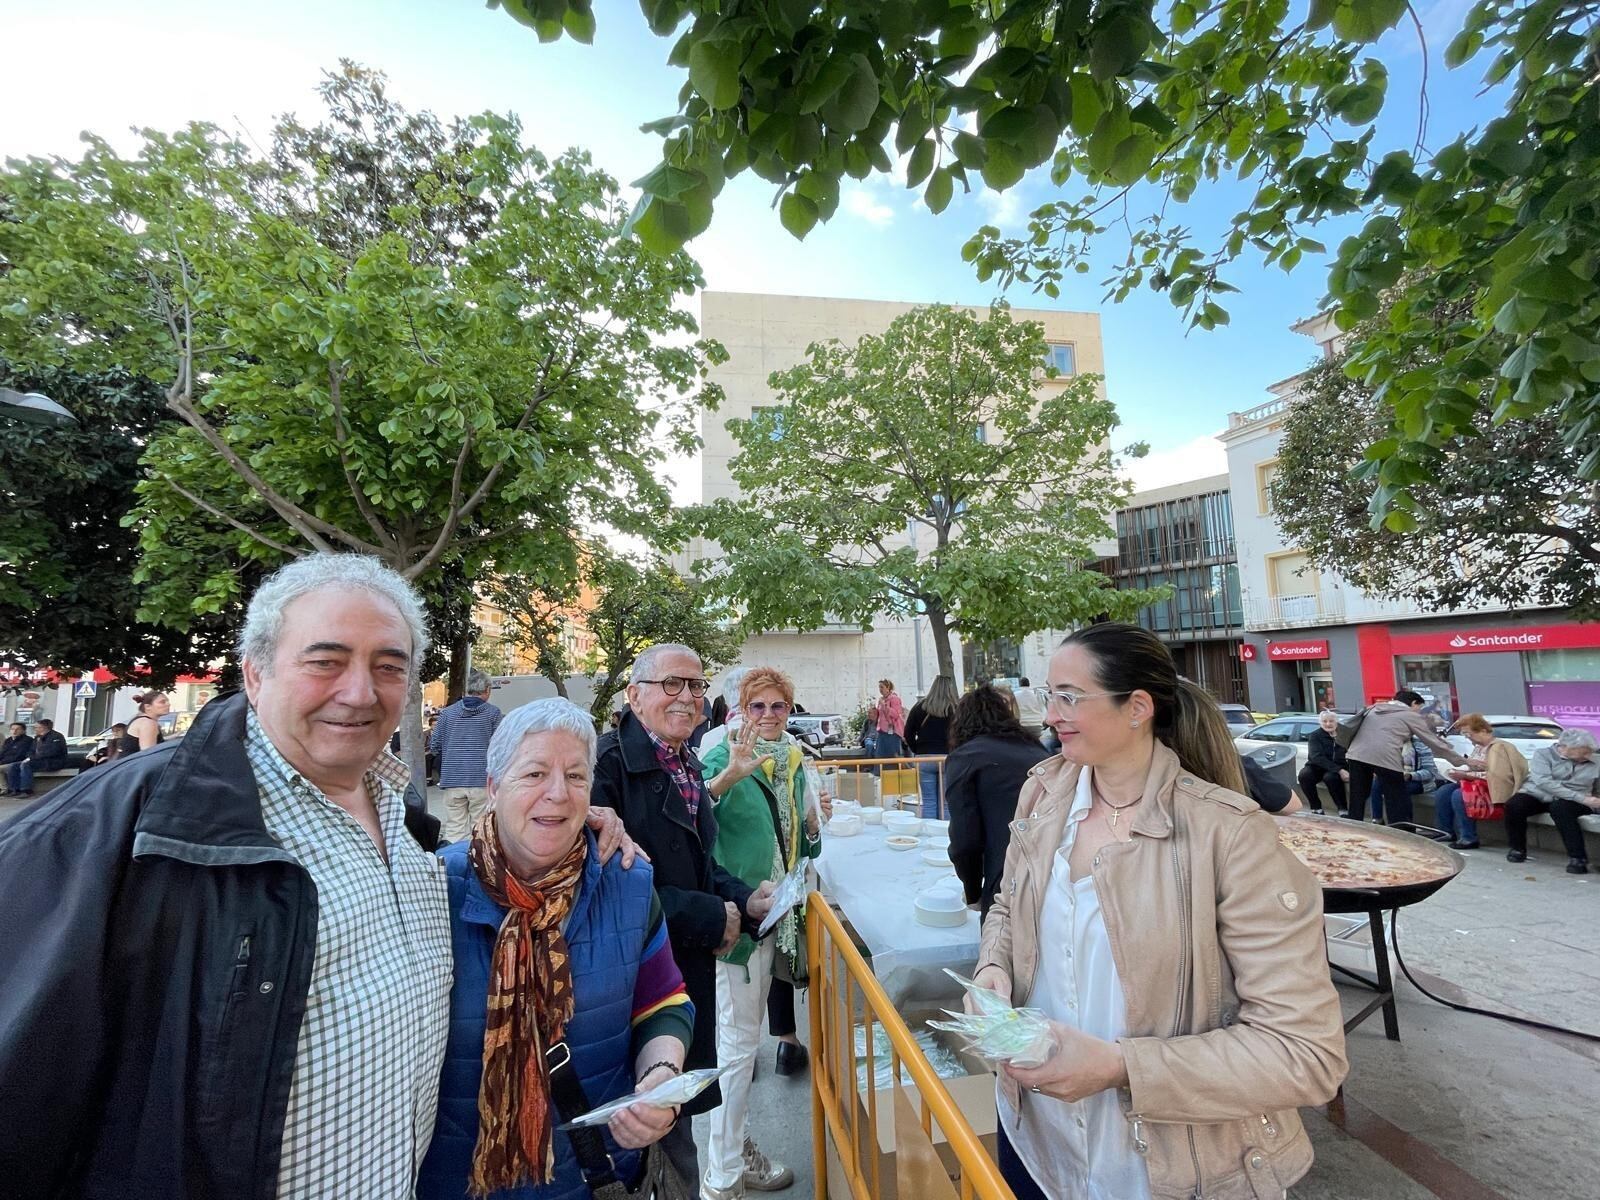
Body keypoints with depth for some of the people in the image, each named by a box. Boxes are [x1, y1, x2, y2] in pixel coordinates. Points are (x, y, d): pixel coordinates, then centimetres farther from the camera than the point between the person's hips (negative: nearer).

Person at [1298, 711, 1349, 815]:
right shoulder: (1315, 736, -2)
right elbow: (1317, 757, -16)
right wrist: (1339, 770, -28)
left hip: (1339, 769, 0)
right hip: (1318, 767, 0)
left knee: (1330, 777, -35)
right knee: (1304, 775, -31)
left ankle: (1343, 810, -19)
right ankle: (1317, 808, -16)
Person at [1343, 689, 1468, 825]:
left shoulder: (1374, 708, 30)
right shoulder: (1412, 716, 15)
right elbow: (1436, 742, 17)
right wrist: (1464, 763, 27)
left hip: (1356, 754, 5)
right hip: (1385, 757, -5)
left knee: (1357, 802, 12)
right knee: (1398, 803, 8)